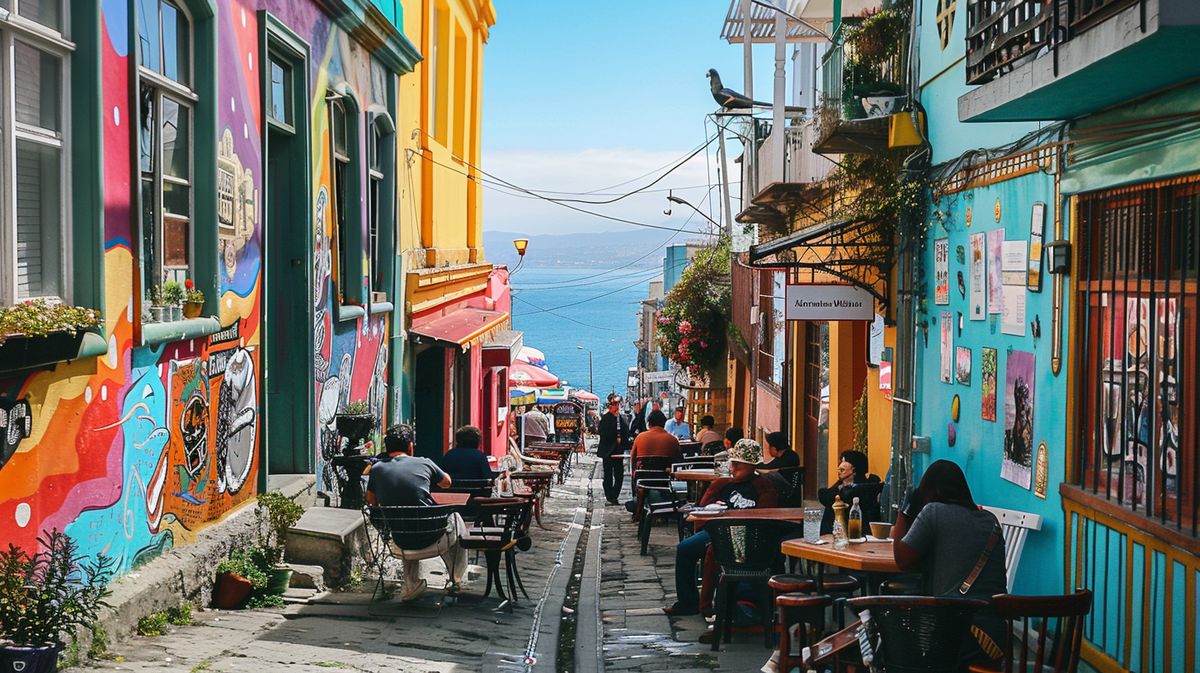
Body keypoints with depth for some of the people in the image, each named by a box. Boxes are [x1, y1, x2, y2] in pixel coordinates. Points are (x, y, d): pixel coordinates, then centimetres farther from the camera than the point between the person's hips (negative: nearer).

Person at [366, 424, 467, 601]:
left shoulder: (376, 469, -2)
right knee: (454, 517, 31)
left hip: (400, 541, 3)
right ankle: (456, 579, 38)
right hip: (430, 538, -2)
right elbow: (447, 482, 15)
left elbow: (371, 502, 14)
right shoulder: (424, 463, -6)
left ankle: (411, 585, 35)